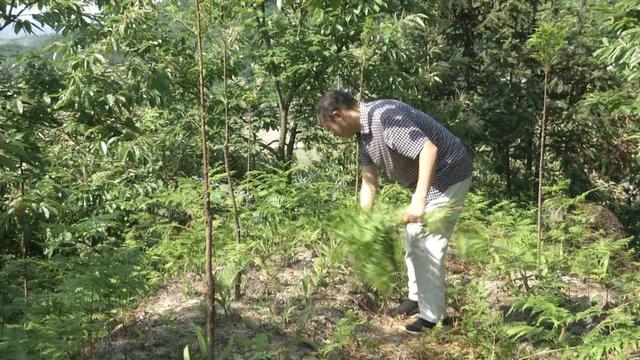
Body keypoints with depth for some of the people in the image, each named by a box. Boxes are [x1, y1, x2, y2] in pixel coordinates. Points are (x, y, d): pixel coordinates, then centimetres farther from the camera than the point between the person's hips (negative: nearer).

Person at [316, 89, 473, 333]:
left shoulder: (384, 115, -28)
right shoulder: (363, 133, 3)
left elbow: (429, 149, -37)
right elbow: (369, 183, 5)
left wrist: (419, 200, -42)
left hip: (447, 174, -10)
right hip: (426, 179, 10)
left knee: (428, 246, -9)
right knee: (413, 238, 19)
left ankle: (432, 318, 1)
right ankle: (417, 297, 34)